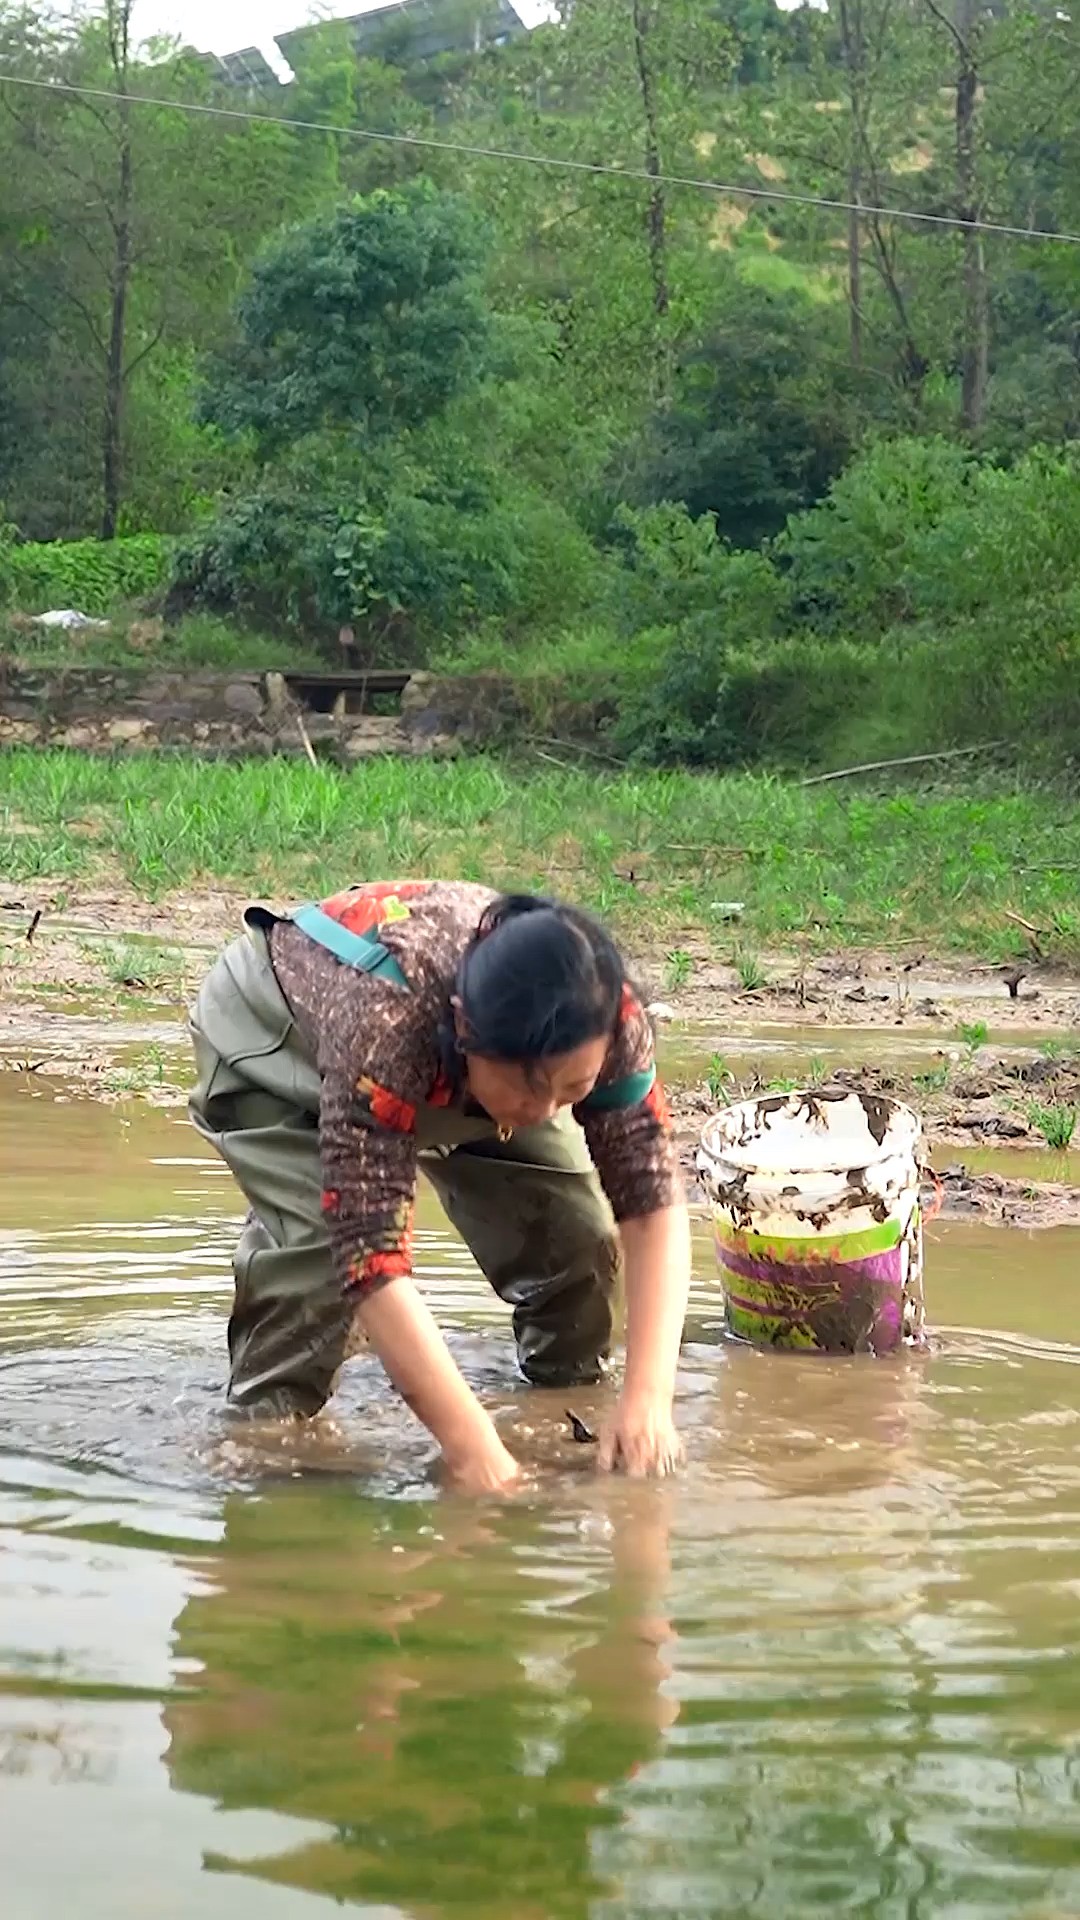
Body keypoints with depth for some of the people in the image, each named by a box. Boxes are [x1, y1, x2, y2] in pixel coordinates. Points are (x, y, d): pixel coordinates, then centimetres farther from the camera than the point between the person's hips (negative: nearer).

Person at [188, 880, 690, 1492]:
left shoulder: (607, 1019, -34)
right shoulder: (384, 1025, -48)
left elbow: (653, 1198, -30)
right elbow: (370, 1251, -49)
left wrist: (648, 1401, -40)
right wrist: (474, 1449, -51)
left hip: (450, 1074, 4)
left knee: (577, 1230, -11)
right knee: (319, 1239, -30)